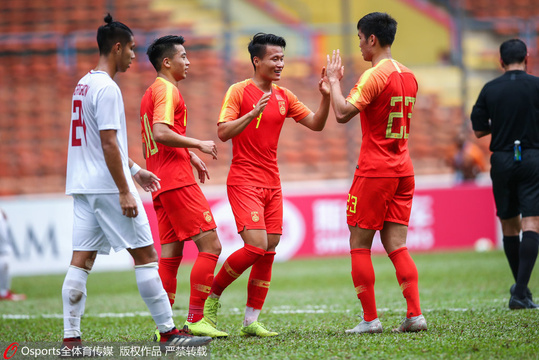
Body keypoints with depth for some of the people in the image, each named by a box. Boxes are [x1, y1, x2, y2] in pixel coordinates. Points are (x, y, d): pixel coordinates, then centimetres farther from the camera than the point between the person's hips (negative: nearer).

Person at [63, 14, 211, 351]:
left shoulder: (84, 85, 16)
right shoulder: (107, 88, -14)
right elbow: (108, 144, -20)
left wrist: (135, 170, 29)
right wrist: (125, 192, -19)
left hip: (82, 186, 9)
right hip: (107, 185, -9)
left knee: (81, 260, 4)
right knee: (145, 254, -2)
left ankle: (71, 337, -1)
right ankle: (169, 332, 0)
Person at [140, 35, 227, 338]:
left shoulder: (150, 93, 22)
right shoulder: (168, 90, -9)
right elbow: (161, 133, -23)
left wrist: (189, 155, 24)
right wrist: (198, 145, -14)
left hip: (161, 185, 10)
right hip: (178, 181, -10)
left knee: (171, 253, 7)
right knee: (210, 244, -9)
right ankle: (196, 320, -12)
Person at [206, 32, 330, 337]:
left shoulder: (284, 97, 12)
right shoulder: (239, 91, -6)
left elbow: (316, 124, 11)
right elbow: (223, 132, -15)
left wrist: (326, 97, -5)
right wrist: (254, 113, -27)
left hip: (272, 183, 6)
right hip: (244, 181, -6)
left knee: (269, 252, 1)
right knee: (256, 246, -18)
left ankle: (251, 321, 6)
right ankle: (213, 296, 2)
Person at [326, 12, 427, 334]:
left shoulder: (375, 75, -14)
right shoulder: (408, 76, 12)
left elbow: (343, 113, -21)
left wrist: (334, 80, -7)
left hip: (374, 171, -7)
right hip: (403, 170, 7)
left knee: (360, 245, 1)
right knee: (396, 244, 7)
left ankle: (370, 319, -2)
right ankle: (415, 314, -4)